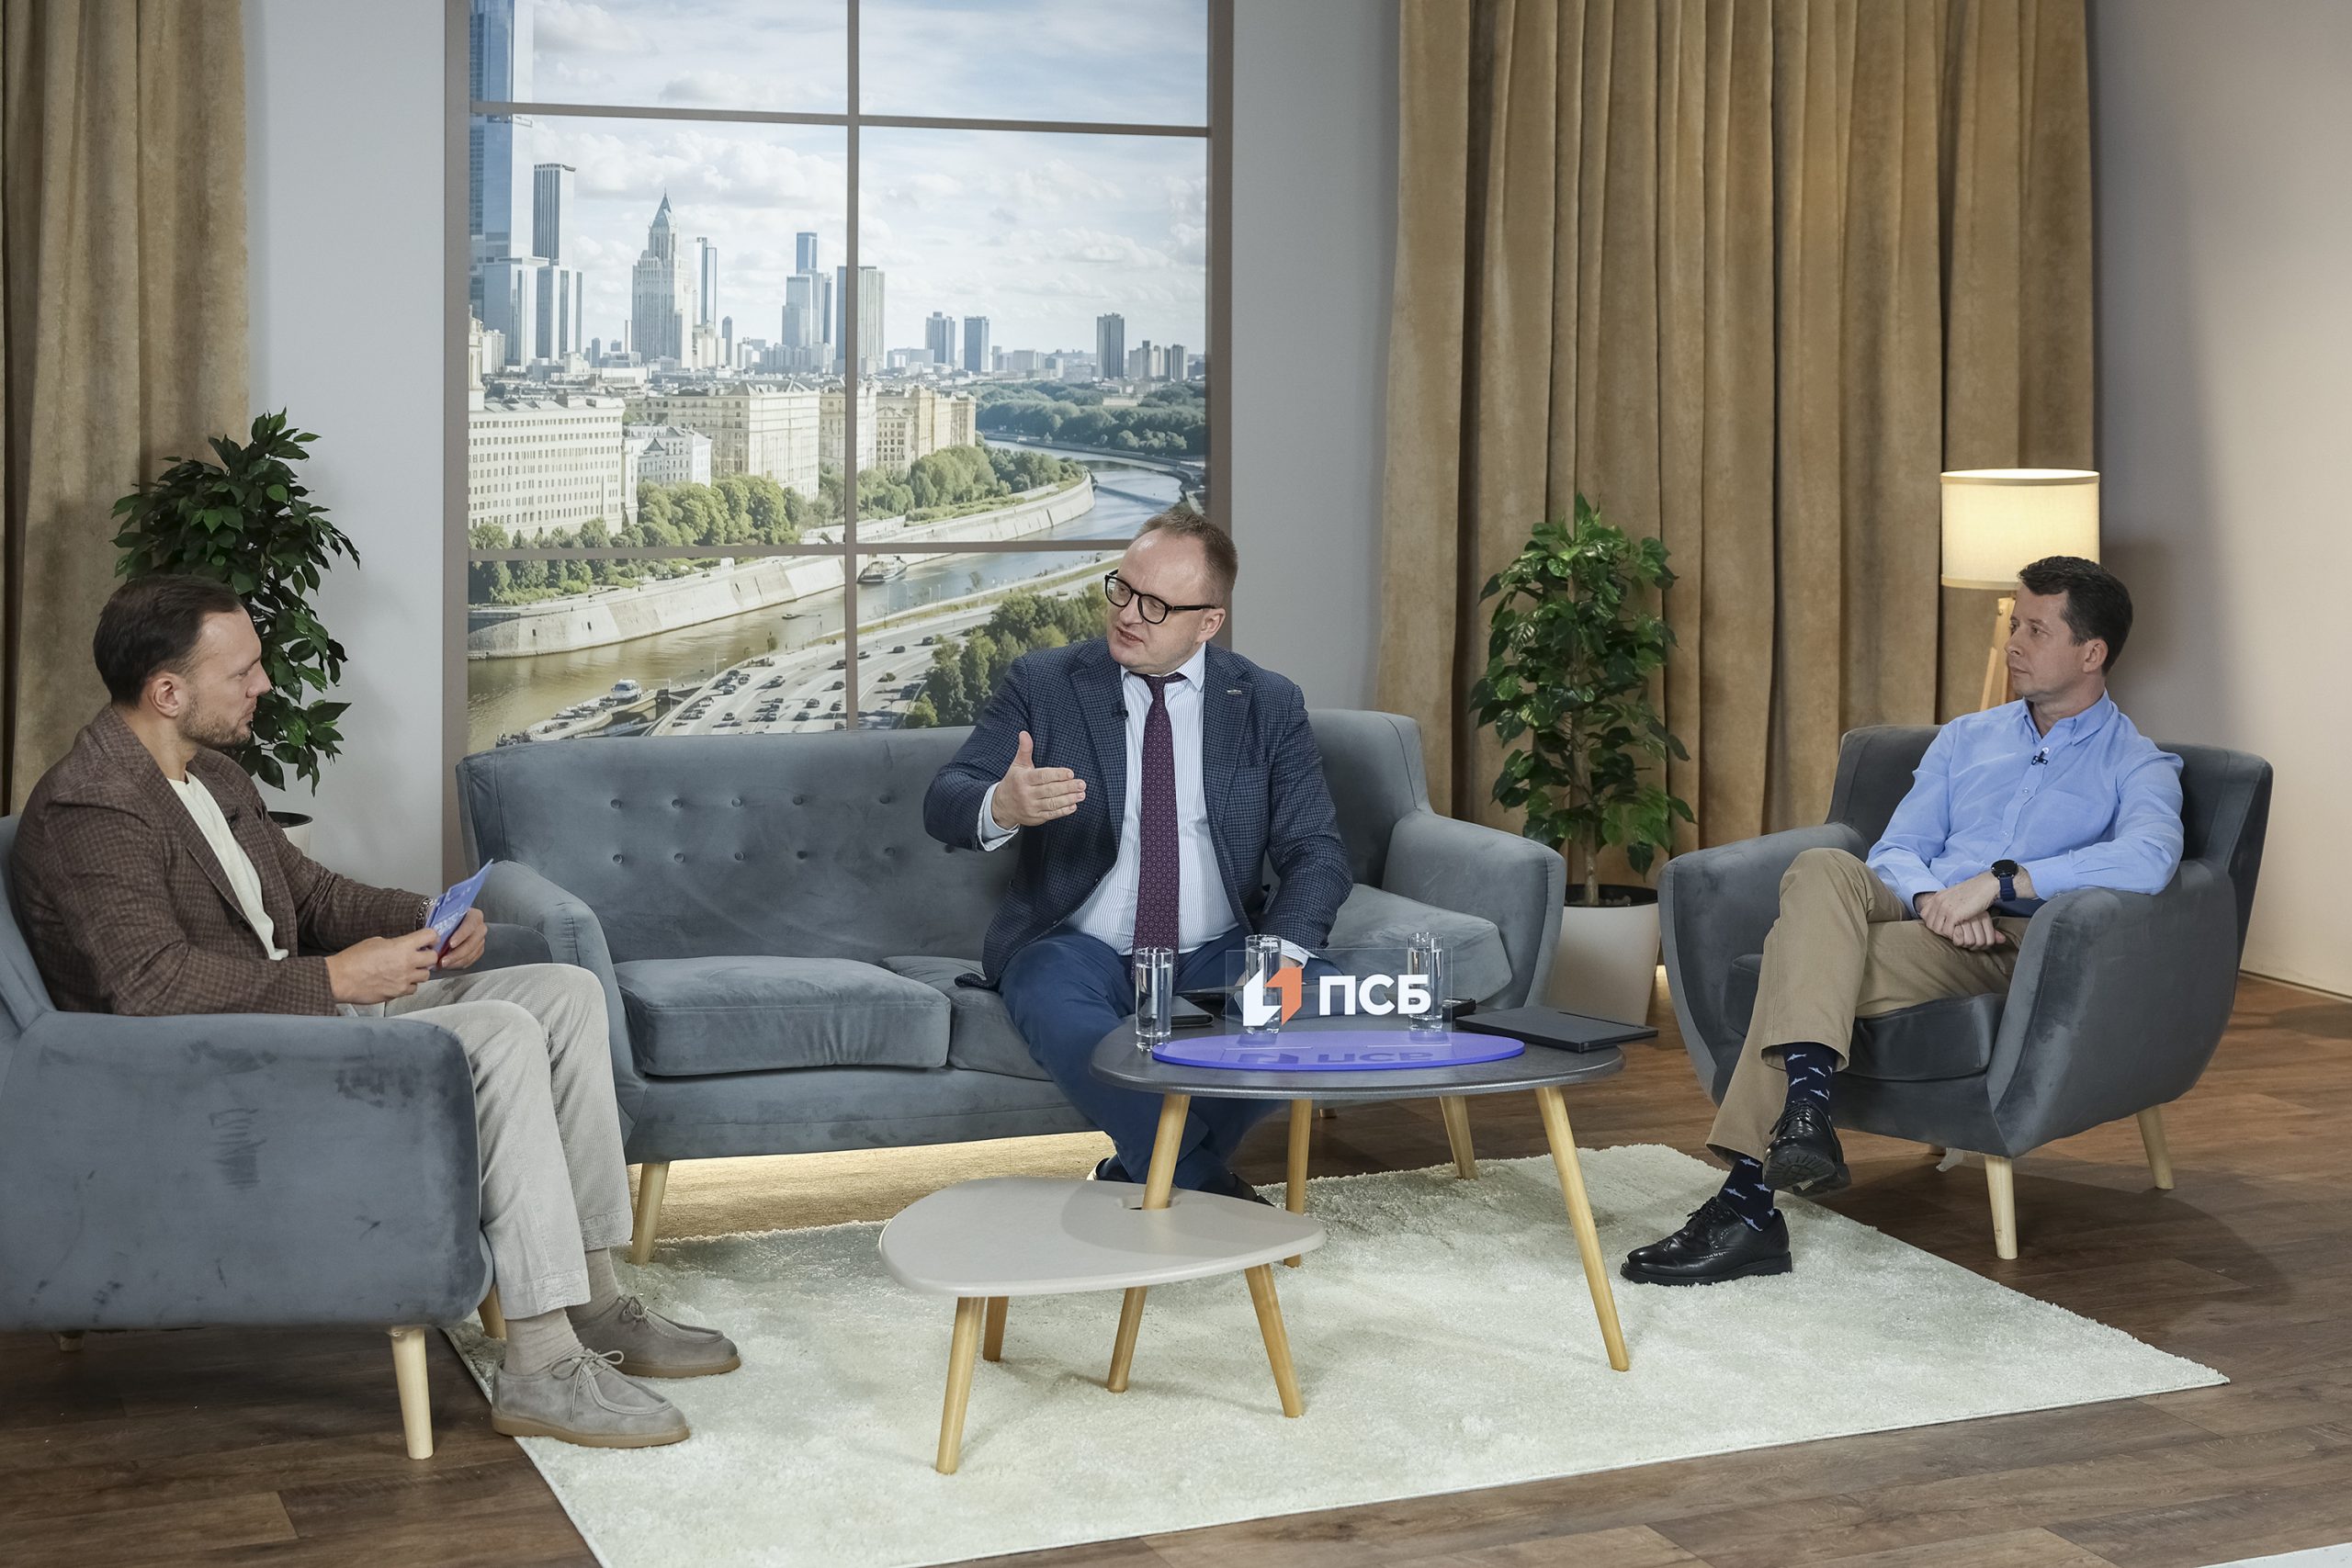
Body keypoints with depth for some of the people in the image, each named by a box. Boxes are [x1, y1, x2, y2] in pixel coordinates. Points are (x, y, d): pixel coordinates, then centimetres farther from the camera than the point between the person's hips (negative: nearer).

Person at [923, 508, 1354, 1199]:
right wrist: (1001, 807, -34)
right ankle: (1213, 1194, -24)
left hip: (1215, 955, 2)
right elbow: (943, 803, -7)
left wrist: (1282, 956, -21)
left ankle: (1139, 1177, -9)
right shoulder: (1042, 683, 1)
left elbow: (1317, 853, 1)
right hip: (1078, 949, -2)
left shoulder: (1271, 705, 5)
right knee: (1060, 1012, -35)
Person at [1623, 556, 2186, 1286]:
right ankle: (1804, 1106, -46)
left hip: (2011, 945, -5)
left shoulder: (2137, 767, 8)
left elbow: (2148, 858, -16)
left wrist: (2000, 882, -24)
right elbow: (1894, 851, 16)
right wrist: (1930, 898, -10)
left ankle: (1750, 1203, -34)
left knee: (1801, 965, -31)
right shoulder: (1964, 739, 27)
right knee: (1821, 870, -32)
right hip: (1915, 913, 5)